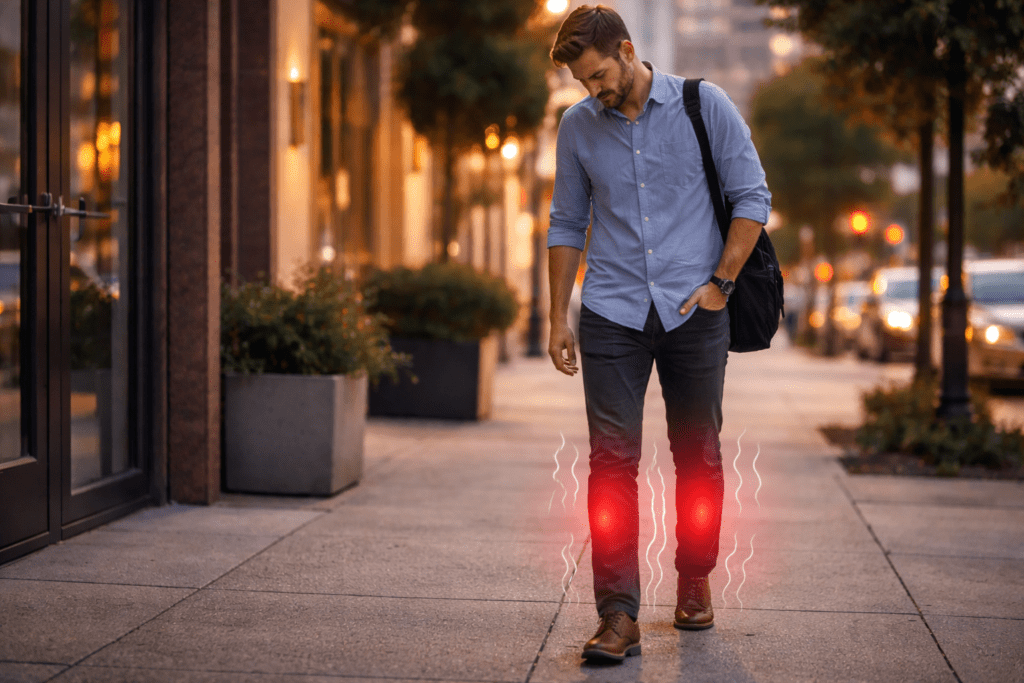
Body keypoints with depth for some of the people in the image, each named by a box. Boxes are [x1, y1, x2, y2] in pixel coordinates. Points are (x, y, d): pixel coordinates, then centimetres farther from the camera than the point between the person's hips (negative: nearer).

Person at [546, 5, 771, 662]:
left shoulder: (704, 106, -1)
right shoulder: (577, 126, 6)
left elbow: (753, 198, 1)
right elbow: (567, 225, 13)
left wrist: (718, 285, -6)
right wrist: (558, 317, 9)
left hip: (694, 311, -1)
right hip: (612, 313, 1)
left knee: (698, 455, 8)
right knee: (612, 460, -7)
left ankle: (695, 580, 30)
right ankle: (619, 615, -6)